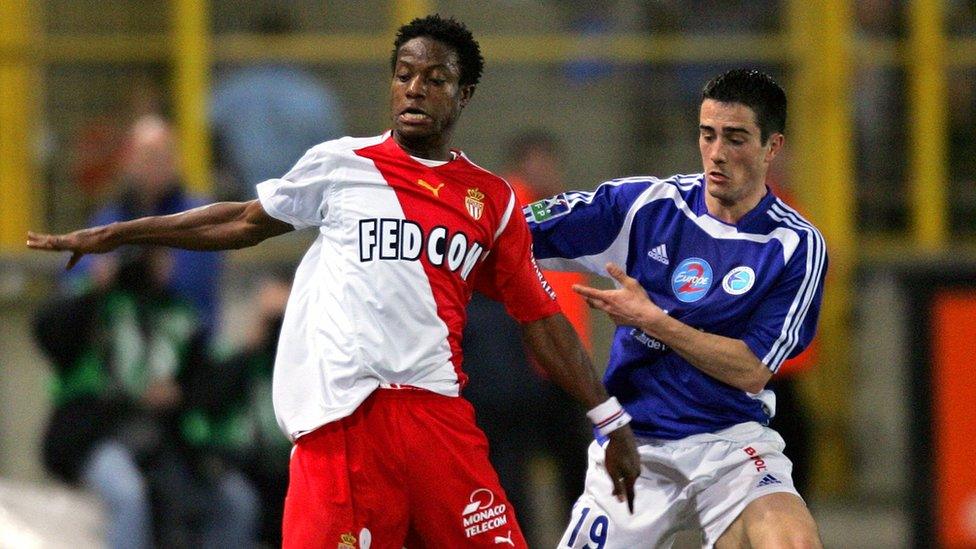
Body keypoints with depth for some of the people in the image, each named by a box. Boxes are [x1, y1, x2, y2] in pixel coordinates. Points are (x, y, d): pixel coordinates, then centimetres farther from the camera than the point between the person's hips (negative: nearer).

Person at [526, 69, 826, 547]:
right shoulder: (646, 206, 0)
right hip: (635, 445, 2)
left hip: (732, 441, -2)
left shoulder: (797, 247, -4)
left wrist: (653, 320, -16)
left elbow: (752, 372, -10)